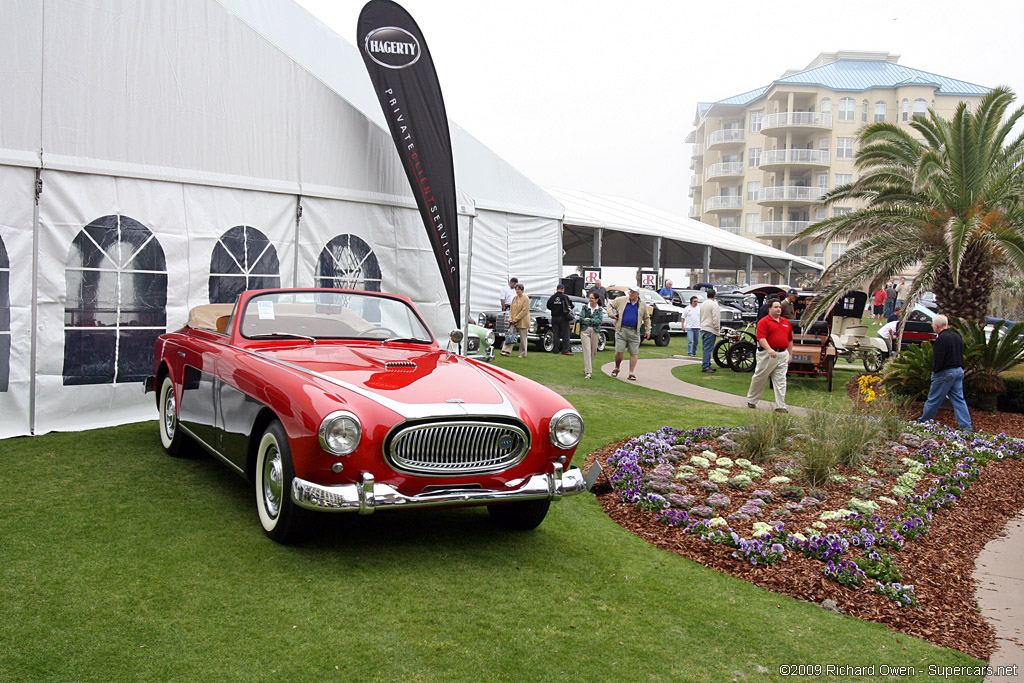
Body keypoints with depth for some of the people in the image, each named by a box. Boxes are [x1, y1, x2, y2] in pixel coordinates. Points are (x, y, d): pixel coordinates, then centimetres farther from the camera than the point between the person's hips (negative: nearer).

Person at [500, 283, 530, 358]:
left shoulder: (526, 299, -10)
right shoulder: (515, 298, 11)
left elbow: (524, 311, -16)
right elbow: (511, 309, 13)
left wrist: (515, 319, -17)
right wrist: (510, 318, -3)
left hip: (522, 322, -6)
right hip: (513, 322, 6)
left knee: (523, 338, 3)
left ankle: (523, 354, 11)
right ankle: (506, 351, -9)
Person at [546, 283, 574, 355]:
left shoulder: (552, 297, -2)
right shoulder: (565, 297, -11)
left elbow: (548, 307, 8)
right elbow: (571, 306, -5)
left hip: (554, 318, 3)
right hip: (563, 318, -3)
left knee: (556, 334, 9)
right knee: (565, 334, 1)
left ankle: (556, 350, 10)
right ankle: (565, 350, -4)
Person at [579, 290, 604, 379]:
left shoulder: (600, 309, 7)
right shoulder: (585, 307, 7)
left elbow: (599, 320, -6)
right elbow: (581, 319, -3)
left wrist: (589, 320, -10)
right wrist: (593, 321, -7)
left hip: (595, 331, 1)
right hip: (585, 331, -1)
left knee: (593, 351, 5)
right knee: (587, 351, -9)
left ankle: (586, 369, 24)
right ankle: (588, 372, -13)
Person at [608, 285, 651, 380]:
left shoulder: (642, 305, 8)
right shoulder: (621, 300, 4)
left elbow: (647, 318, 17)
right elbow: (610, 305, 17)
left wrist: (648, 331, 12)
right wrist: (611, 314, 0)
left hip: (634, 332, 1)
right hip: (621, 330, -1)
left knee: (634, 353, 0)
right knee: (619, 351, -6)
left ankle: (631, 373, 7)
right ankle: (616, 368, 17)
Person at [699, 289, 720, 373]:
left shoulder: (703, 304, 15)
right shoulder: (714, 304, -11)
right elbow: (715, 319, -15)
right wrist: (717, 329, -9)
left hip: (703, 329, 9)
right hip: (710, 329, -8)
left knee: (705, 348, 13)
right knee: (708, 349, -8)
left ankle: (707, 365, 20)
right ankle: (705, 367, -10)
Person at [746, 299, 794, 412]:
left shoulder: (786, 323, 13)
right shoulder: (763, 322, -6)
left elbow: (790, 340, 18)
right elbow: (761, 338, -15)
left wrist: (790, 354, 15)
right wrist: (769, 349, -28)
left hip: (783, 354, 5)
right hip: (767, 355, -4)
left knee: (780, 381, 2)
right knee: (759, 378, 7)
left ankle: (780, 406, 3)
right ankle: (751, 401, 22)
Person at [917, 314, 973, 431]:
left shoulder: (941, 339, -17)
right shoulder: (956, 337, 11)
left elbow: (937, 359, -20)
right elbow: (961, 355, 17)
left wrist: (934, 370, -5)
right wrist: (960, 368, 20)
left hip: (945, 373, -8)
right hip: (959, 371, 8)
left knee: (933, 400, 3)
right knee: (959, 400, 7)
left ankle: (923, 422, 14)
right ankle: (967, 427, 3)